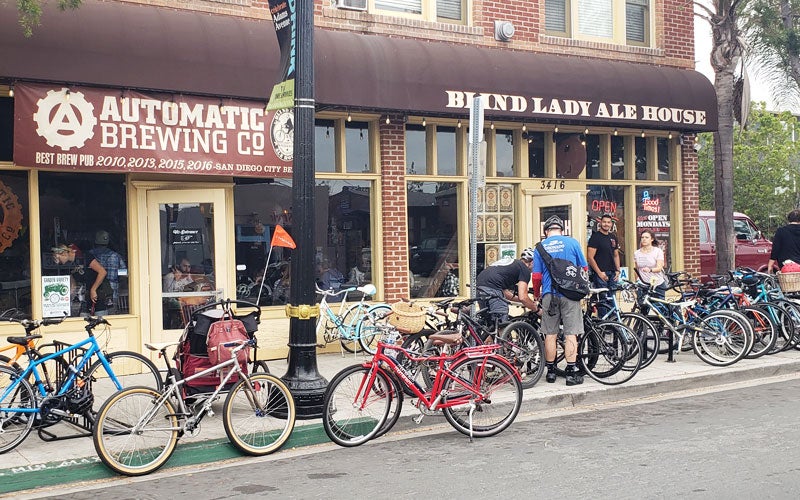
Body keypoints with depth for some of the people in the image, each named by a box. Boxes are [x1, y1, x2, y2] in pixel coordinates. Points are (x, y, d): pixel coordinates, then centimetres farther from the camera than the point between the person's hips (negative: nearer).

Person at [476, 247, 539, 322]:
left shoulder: (512, 264, 32)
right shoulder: (525, 269, 7)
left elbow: (504, 292, 34)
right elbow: (523, 297, -4)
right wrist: (536, 308, 12)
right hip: (492, 287, -9)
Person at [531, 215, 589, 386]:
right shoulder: (572, 242, 1)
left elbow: (537, 276, 3)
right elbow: (584, 268, 5)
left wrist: (536, 295, 19)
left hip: (549, 294, 2)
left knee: (550, 334, 8)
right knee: (571, 333, 1)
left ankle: (550, 370, 13)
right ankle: (571, 372, -1)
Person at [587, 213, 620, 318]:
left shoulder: (613, 237, 15)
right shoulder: (595, 237, -6)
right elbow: (590, 257, -11)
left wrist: (617, 270, 8)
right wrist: (599, 273, -15)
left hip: (612, 273, 7)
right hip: (600, 273, -7)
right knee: (602, 300, -7)